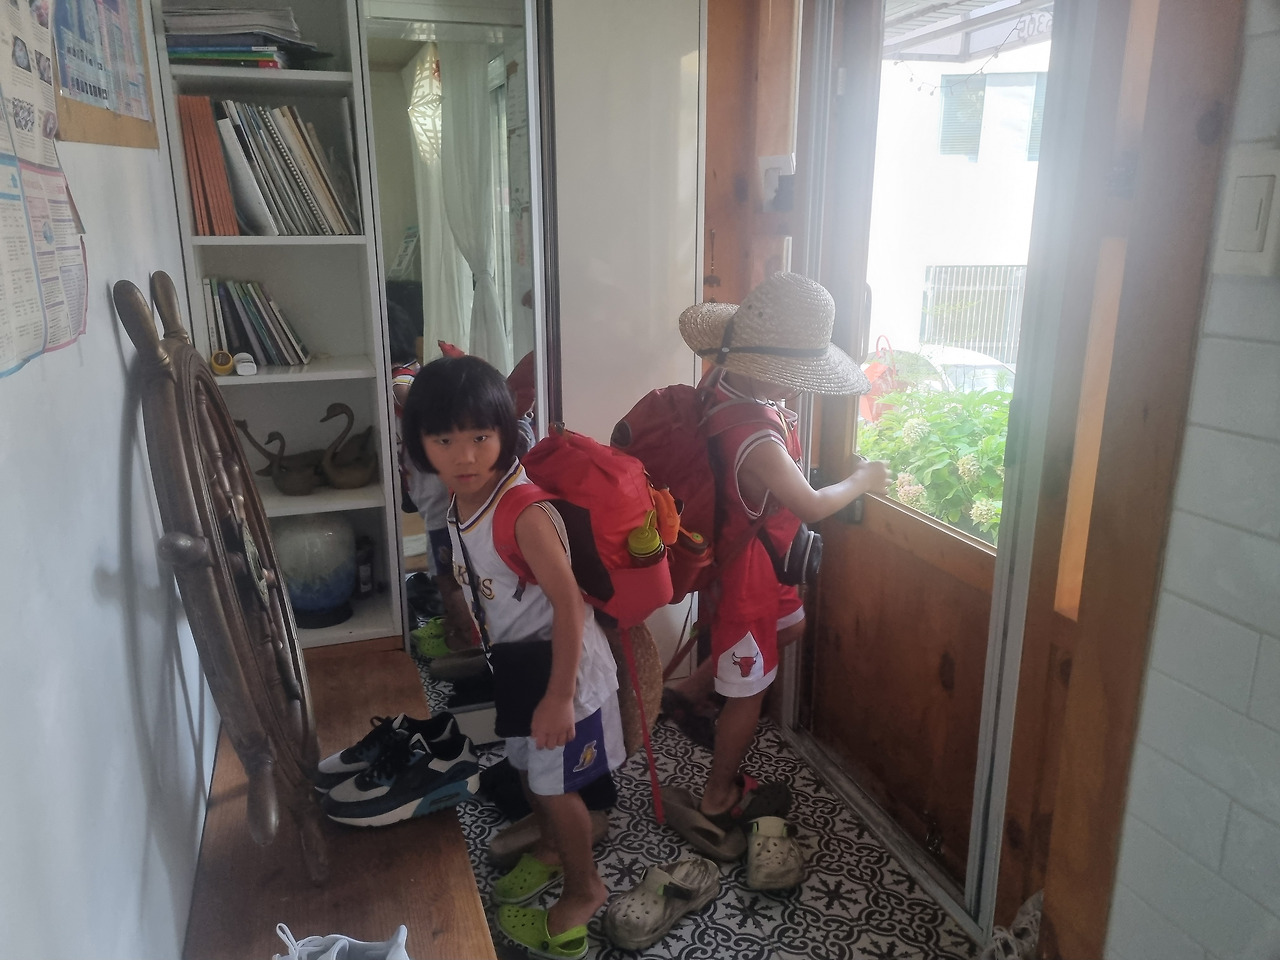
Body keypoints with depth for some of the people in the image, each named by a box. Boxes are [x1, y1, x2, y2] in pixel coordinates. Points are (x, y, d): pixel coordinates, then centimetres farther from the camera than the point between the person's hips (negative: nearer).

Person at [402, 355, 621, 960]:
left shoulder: (525, 512, -31)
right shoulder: (459, 501, -5)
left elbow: (567, 601, -28)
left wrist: (559, 696, -24)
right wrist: (482, 650, 19)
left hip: (559, 665, -8)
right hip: (513, 662, 8)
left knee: (554, 786, 10)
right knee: (527, 770, 26)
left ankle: (584, 888, 36)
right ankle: (551, 848, 54)